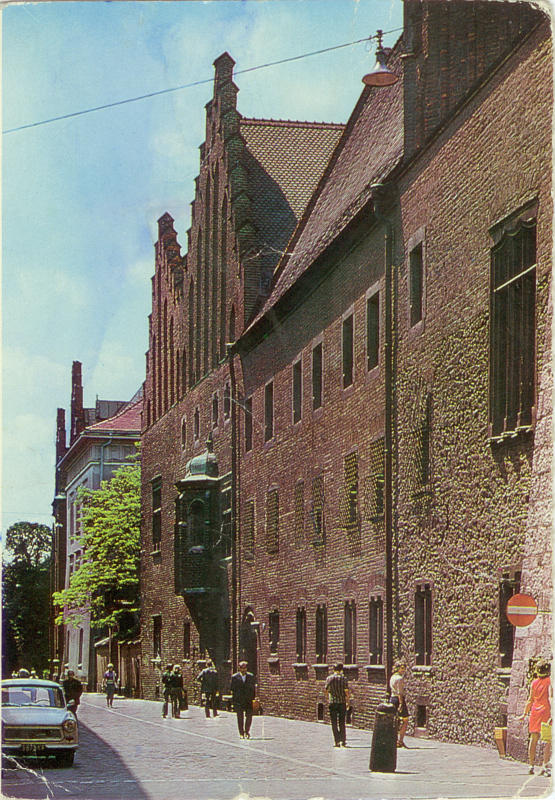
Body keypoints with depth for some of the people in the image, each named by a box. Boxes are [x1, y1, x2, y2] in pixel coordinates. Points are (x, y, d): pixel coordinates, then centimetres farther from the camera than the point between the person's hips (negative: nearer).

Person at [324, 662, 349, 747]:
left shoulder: (329, 678, 0)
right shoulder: (344, 678, -3)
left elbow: (326, 690, 5)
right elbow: (346, 691, -5)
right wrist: (347, 701, 5)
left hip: (332, 702, 0)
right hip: (342, 702, 0)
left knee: (334, 723, 4)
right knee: (342, 723, 10)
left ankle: (337, 741, -3)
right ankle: (343, 741, 6)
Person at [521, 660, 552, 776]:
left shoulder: (534, 682, 6)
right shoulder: (550, 681, -5)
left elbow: (530, 700, 8)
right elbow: (550, 697, -16)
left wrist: (524, 714, 18)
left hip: (535, 711, 4)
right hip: (546, 711, -4)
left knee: (533, 739, 10)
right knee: (547, 740, -2)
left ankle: (531, 765, 14)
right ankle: (545, 765, -11)